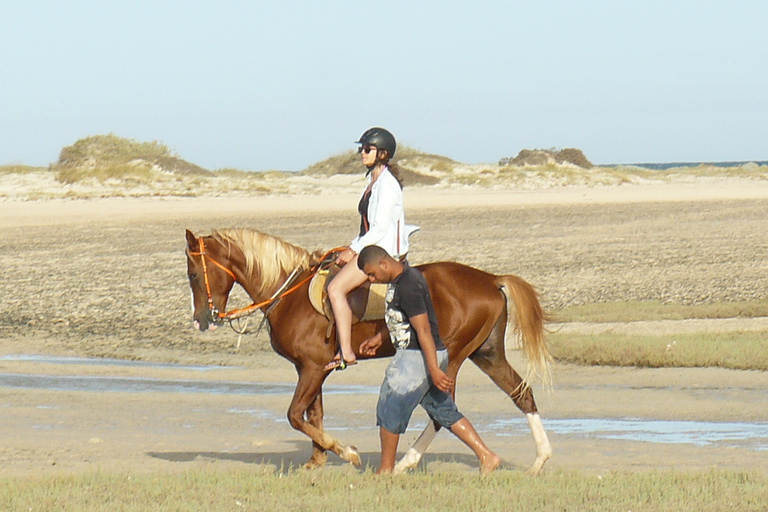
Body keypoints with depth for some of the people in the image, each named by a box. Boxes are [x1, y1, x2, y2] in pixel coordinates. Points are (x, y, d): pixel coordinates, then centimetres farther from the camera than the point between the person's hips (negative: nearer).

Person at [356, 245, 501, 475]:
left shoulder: (408, 287, -23)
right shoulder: (401, 277, 9)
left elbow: (423, 330, -26)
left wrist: (435, 371, -28)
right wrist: (379, 337, 30)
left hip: (416, 358, -10)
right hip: (413, 355, 10)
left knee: (389, 409, 1)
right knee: (444, 411, 13)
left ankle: (386, 469, 12)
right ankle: (486, 456, 10)